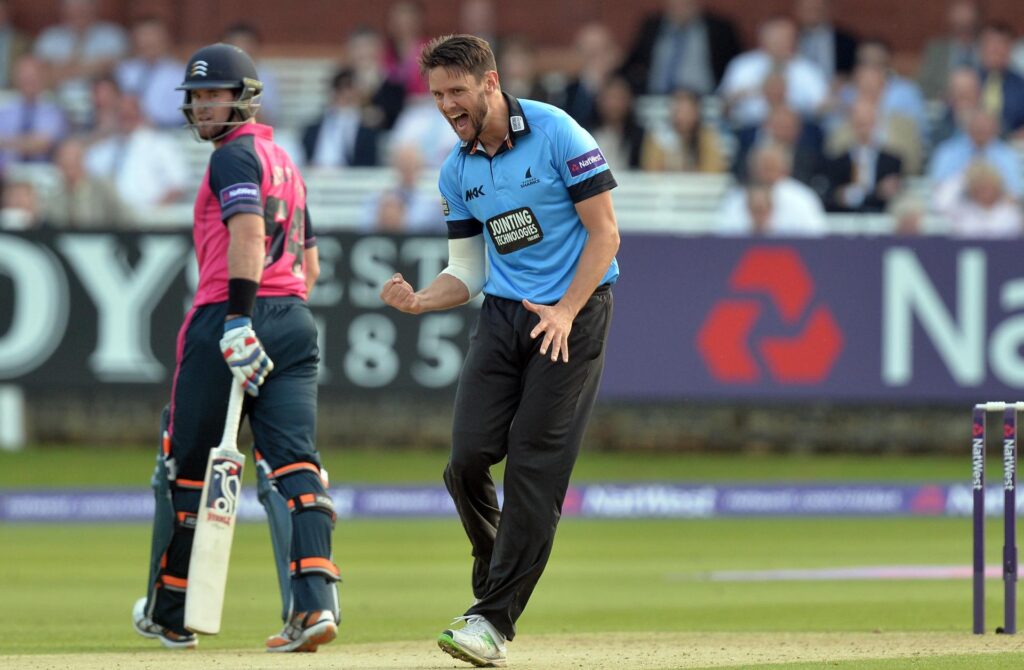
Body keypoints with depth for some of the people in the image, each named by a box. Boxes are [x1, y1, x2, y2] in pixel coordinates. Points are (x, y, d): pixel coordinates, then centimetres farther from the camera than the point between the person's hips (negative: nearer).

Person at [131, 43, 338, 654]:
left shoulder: (234, 156, -5)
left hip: (229, 314, -8)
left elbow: (249, 232, -21)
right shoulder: (284, 160, 23)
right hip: (295, 319, 8)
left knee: (187, 466, 6)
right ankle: (316, 600, -23)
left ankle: (169, 613, 17)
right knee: (293, 460, -4)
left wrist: (238, 320, -26)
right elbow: (310, 263, 26)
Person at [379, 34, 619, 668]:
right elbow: (469, 272, 12)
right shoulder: (457, 171, 7)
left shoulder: (557, 134, -11)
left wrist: (565, 313, -20)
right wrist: (419, 300, -9)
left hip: (574, 315, -5)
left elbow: (605, 233, -10)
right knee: (468, 460, -7)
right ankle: (496, 580, 18)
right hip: (503, 314, 5)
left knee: (536, 467, -11)